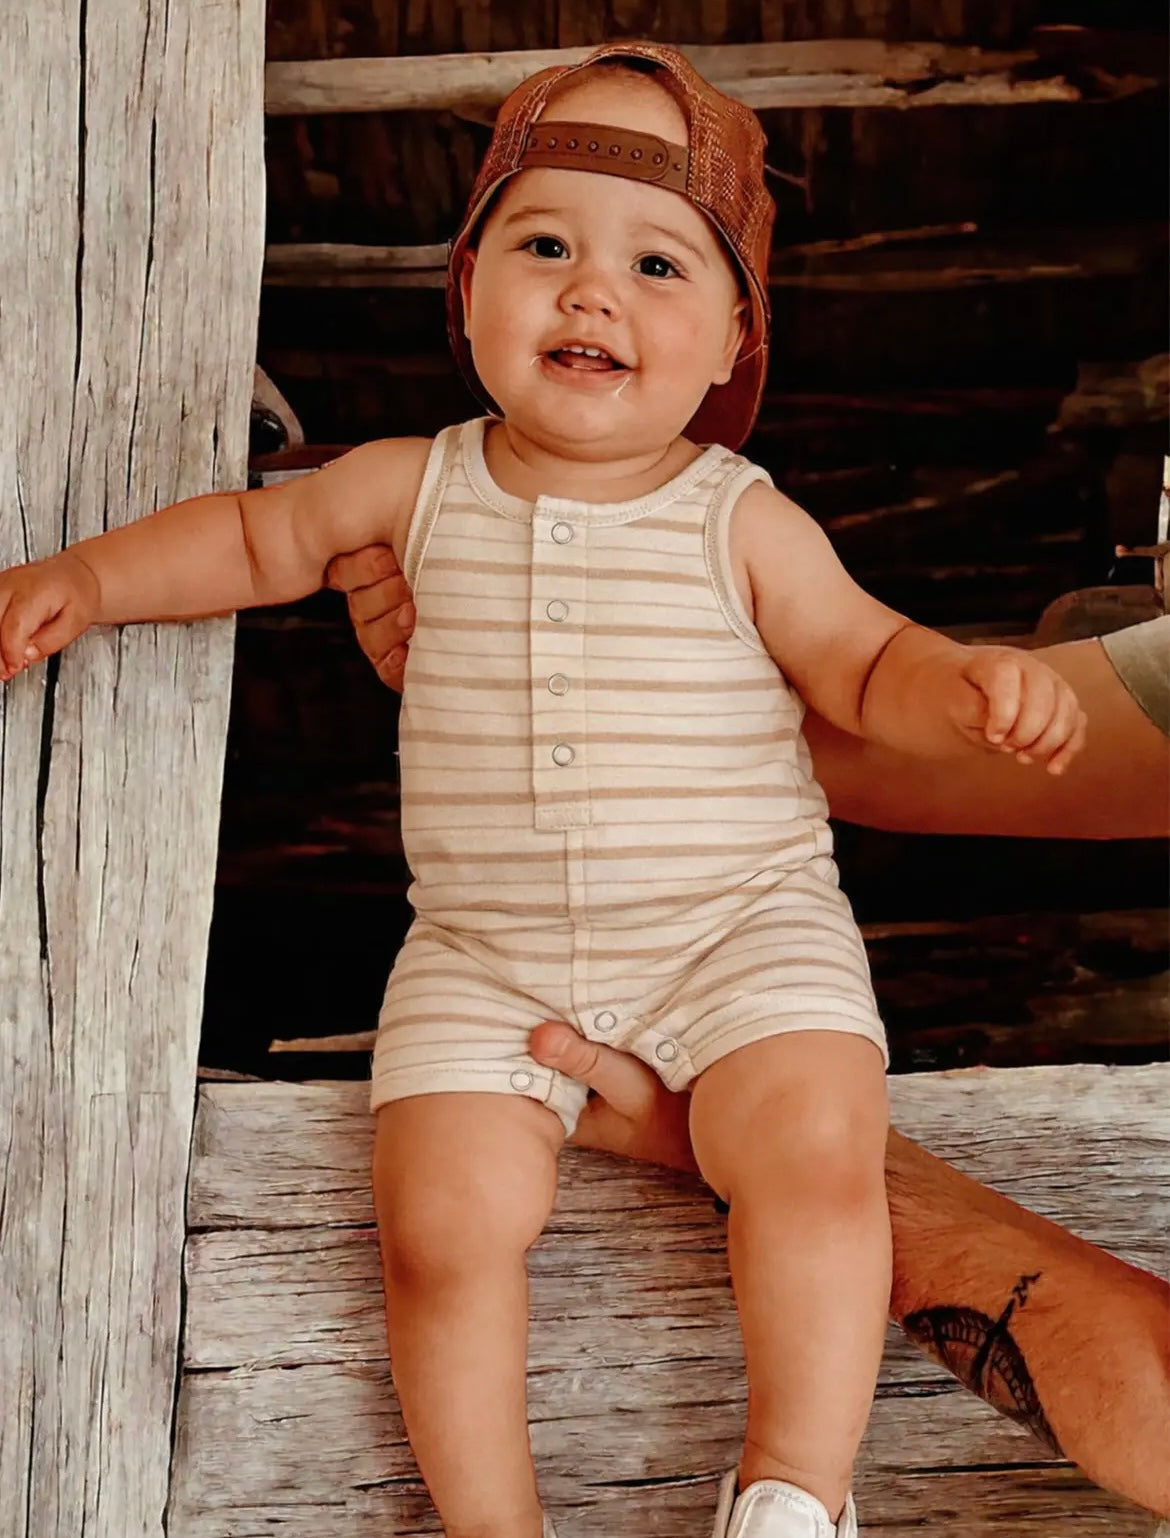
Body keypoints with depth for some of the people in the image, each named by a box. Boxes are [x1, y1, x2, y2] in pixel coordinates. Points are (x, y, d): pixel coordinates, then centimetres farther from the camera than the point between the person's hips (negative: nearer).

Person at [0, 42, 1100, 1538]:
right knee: (440, 1227, -15)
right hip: (486, 953, 2)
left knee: (816, 1155, -24)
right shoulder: (419, 486, 2)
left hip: (740, 925, -1)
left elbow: (864, 663, 4)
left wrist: (968, 684, -18)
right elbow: (264, 533, 19)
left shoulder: (742, 522, -4)